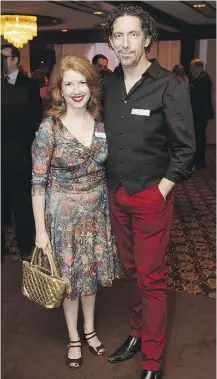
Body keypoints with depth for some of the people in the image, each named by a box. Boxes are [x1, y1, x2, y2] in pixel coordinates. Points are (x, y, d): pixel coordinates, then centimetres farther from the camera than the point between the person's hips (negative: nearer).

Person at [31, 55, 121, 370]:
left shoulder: (101, 124, -3)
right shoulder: (49, 128, -15)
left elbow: (107, 168, 7)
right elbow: (38, 183, -13)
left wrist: (112, 206, 6)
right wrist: (40, 230, -12)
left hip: (96, 211, 4)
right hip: (63, 213, -3)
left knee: (91, 272, 18)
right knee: (69, 276, 12)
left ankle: (90, 330, 41)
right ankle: (74, 338, 35)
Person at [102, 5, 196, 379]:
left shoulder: (169, 86, -12)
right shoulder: (109, 85, 4)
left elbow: (185, 148, -9)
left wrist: (160, 191, -11)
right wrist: (111, 185, 7)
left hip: (151, 196, -5)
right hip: (116, 194, 5)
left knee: (150, 278, 3)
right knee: (132, 270, 18)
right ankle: (137, 333, 37)